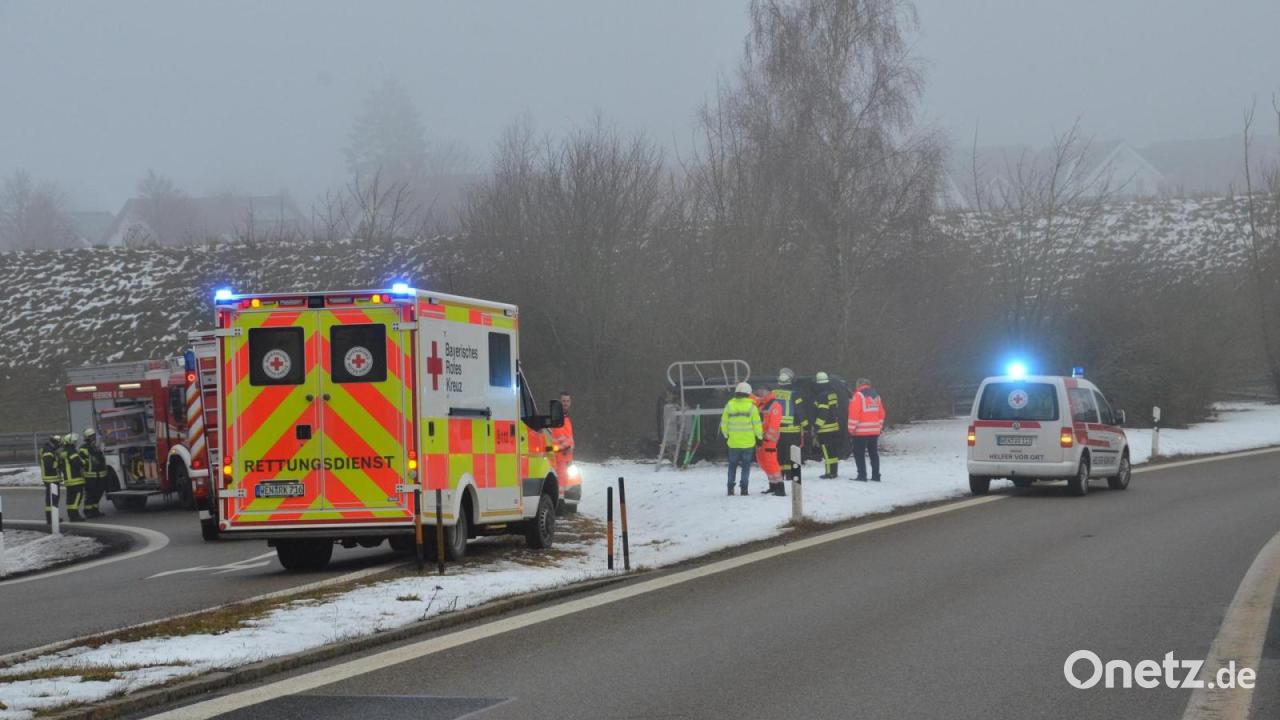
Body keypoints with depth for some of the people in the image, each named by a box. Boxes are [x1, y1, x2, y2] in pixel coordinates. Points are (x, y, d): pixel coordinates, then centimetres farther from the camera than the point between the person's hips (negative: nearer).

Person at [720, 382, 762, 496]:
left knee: (732, 465, 12)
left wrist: (726, 435, 18)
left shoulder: (729, 405, 0)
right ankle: (743, 487, -2)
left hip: (733, 442, 2)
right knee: (746, 465, 6)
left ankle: (730, 487, 7)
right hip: (748, 442, -2)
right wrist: (759, 437, 5)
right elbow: (757, 424, -6)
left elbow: (724, 423, 4)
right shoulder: (751, 406, -6)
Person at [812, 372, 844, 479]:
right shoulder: (833, 393, 11)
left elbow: (822, 413, -22)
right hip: (835, 428, 9)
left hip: (825, 430, -9)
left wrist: (817, 426, -18)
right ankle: (834, 472, 17)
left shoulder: (822, 396, -16)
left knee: (827, 452, -6)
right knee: (834, 451, 12)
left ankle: (829, 473, -5)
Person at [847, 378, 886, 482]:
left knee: (859, 454, -2)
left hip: (862, 431, -7)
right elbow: (881, 413, 15)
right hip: (875, 431, 7)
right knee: (874, 453, 13)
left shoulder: (858, 395, -9)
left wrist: (851, 428, -9)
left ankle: (862, 475, -7)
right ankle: (876, 476, 13)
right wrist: (879, 427, 21)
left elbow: (854, 413, -14)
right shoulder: (876, 395, 13)